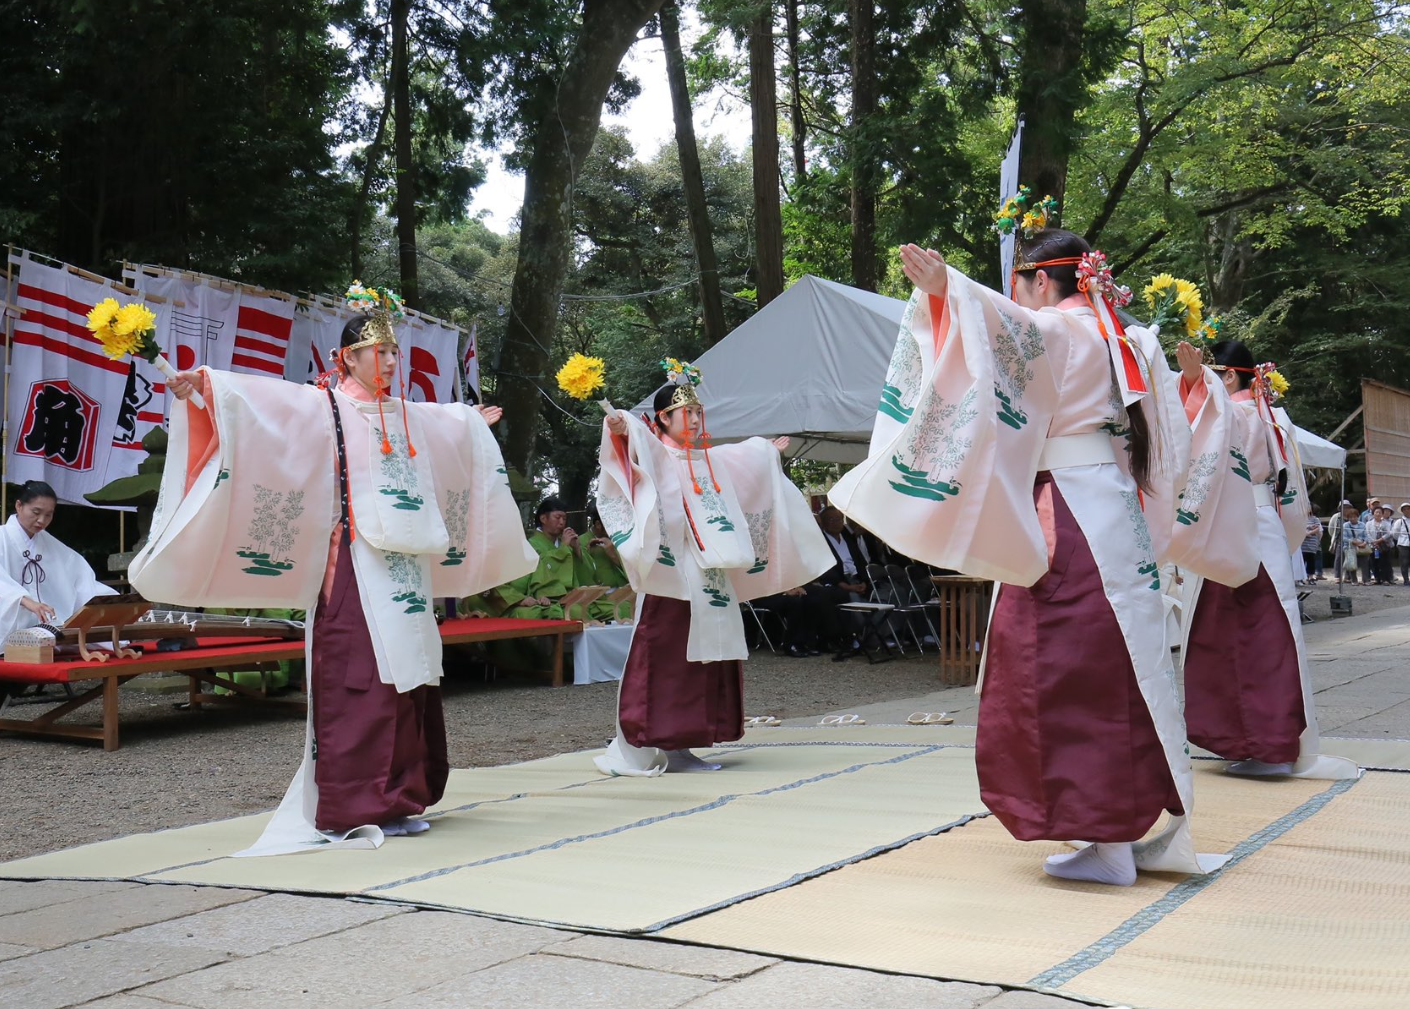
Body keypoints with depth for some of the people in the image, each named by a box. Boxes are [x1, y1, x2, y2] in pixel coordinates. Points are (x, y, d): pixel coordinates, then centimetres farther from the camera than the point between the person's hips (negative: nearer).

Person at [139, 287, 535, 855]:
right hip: (355, 562, -7)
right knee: (359, 679, -9)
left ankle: (397, 800, 16)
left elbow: (445, 421, 42)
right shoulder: (325, 405, -1)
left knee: (408, 676, 7)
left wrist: (474, 421, 59)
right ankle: (348, 812, -3)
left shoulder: (404, 415, 19)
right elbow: (258, 398, -17)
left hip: (404, 564, 7)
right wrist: (206, 384, -33)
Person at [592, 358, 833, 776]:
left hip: (710, 579, 8)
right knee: (661, 660, -10)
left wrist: (768, 451, 55)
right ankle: (633, 752, -7)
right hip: (671, 577, -8)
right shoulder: (653, 453, -4)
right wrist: (619, 429, -47)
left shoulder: (707, 459, 19)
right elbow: (634, 442, -27)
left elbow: (743, 458, 40)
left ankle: (677, 749, 15)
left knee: (704, 659, 8)